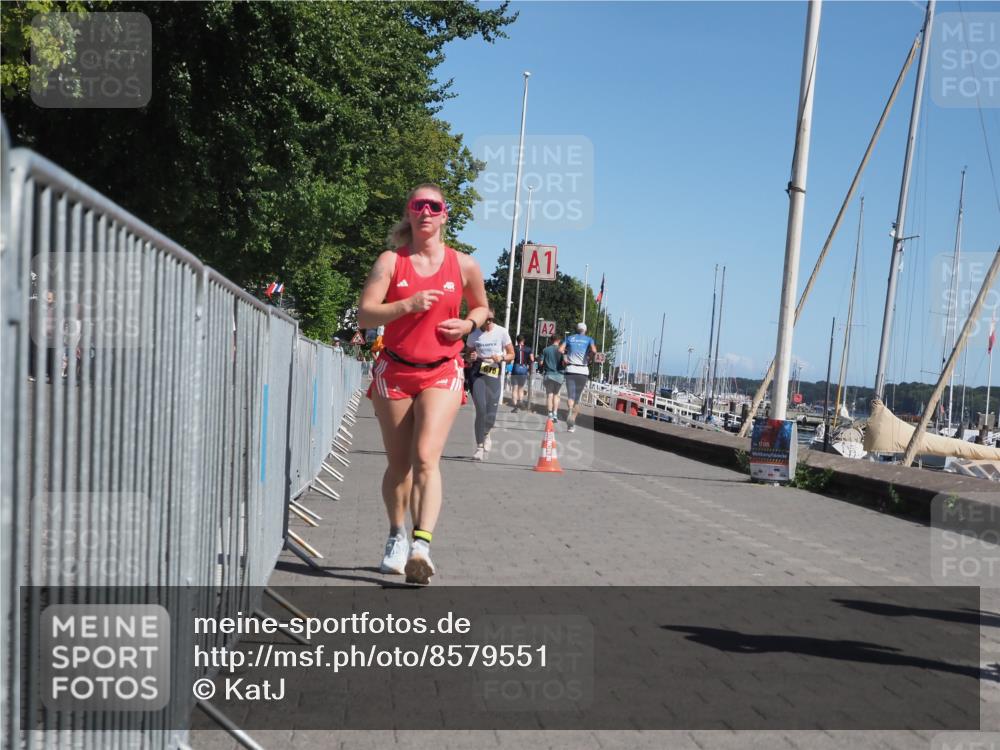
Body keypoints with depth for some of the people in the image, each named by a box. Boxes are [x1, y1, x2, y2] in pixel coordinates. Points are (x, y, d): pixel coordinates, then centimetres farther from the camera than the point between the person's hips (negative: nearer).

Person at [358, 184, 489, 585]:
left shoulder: (464, 265, 3)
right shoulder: (391, 261, -1)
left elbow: (481, 307, 20)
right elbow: (365, 314, -8)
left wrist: (468, 324, -3)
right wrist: (408, 304, -24)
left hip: (442, 374, -1)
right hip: (394, 371, 1)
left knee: (426, 458, -17)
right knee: (398, 463, 8)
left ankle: (422, 545, -25)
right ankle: (397, 537, 28)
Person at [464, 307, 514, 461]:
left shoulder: (501, 332, -1)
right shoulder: (473, 334, 3)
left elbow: (511, 354, 4)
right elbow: (468, 352, 18)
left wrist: (501, 358, -17)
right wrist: (471, 357, -6)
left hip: (494, 374, 0)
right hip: (478, 373, 0)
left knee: (491, 414, -2)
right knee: (481, 409, -14)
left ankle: (485, 434, 34)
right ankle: (480, 447, -5)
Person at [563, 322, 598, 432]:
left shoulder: (569, 338, 11)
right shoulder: (589, 340, 7)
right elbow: (594, 351, -13)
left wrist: (565, 360, 12)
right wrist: (589, 360, 3)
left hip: (570, 370, 0)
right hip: (583, 371, 0)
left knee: (570, 396, -6)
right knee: (578, 398, 10)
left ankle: (570, 412, -38)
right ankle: (572, 423, 12)